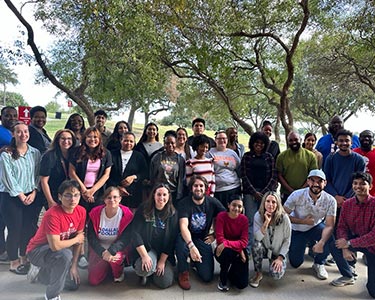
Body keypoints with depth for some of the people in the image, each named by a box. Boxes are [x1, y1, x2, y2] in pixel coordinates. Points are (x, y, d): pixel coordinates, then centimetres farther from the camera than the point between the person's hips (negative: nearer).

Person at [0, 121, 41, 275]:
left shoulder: (35, 152, 5)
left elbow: (38, 175, 5)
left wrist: (34, 193, -6)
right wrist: (21, 196, -11)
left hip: (32, 197, 4)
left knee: (30, 229, 8)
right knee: (15, 230, 3)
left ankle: (25, 258, 28)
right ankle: (14, 262, 20)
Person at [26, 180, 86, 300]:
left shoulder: (81, 211, -12)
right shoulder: (53, 215, -32)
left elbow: (79, 239, -4)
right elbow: (55, 246, -38)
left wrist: (74, 266, -7)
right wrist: (76, 239, -21)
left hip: (60, 249, 7)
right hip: (37, 251, -7)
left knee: (74, 284, 6)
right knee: (65, 255, -36)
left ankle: (41, 272, 26)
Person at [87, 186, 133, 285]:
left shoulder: (127, 215, -16)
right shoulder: (95, 213, -11)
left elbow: (125, 239, -21)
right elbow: (91, 237, -13)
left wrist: (111, 251, -37)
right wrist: (103, 252, -29)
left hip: (118, 249, -2)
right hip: (99, 250, 3)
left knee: (115, 258, -36)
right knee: (93, 280, -7)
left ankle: (118, 273, 2)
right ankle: (107, 267, 27)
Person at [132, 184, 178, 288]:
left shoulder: (172, 214, -3)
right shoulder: (143, 209, -7)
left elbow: (171, 239, -4)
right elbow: (136, 233, -13)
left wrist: (162, 261, -9)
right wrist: (144, 256, -21)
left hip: (164, 253, 2)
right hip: (146, 249, -2)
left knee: (165, 283, -11)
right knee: (144, 269, -31)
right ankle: (144, 273, 6)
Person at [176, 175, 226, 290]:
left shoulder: (213, 202, -8)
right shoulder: (184, 203, -17)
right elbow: (183, 226, -31)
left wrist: (215, 234, -5)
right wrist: (191, 246, -45)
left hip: (203, 240, 2)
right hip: (187, 238, -2)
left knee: (207, 277, -11)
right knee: (181, 242, -39)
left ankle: (195, 261, 23)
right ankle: (183, 272, -10)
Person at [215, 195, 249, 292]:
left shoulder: (244, 219, -9)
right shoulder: (221, 216, -16)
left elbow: (244, 242, -16)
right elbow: (220, 239, -20)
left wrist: (226, 243, -32)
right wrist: (238, 248, -26)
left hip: (239, 252, 2)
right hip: (223, 251, -2)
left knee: (242, 284, -11)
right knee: (228, 252, -39)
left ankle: (231, 269, 24)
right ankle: (223, 279, -9)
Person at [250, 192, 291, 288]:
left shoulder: (284, 218, -17)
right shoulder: (258, 216, -14)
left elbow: (287, 240, -8)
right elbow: (257, 238, -23)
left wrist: (280, 258, -13)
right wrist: (266, 222, -33)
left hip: (278, 252, -1)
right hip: (264, 249, 1)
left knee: (276, 275, -24)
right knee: (256, 245, -34)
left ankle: (278, 263, 14)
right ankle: (258, 274, -10)